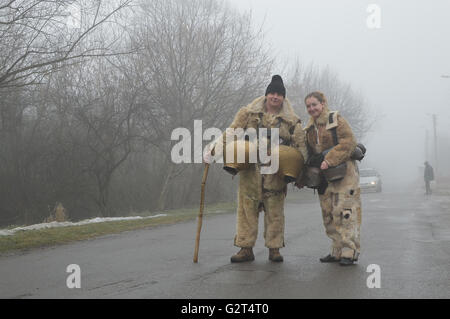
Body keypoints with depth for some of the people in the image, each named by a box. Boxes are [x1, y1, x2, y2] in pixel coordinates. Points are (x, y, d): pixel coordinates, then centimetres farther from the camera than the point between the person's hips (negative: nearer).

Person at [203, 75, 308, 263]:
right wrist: (215, 148, -5)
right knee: (247, 209, 1)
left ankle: (274, 248, 14)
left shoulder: (291, 121, 7)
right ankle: (246, 249, 7)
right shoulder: (249, 113, 7)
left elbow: (300, 146, 7)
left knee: (275, 211, 4)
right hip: (250, 171, 0)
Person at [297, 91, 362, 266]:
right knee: (328, 214, 7)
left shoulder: (337, 120, -5)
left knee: (344, 212, -11)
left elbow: (348, 143, -16)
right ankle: (337, 251, 13)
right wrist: (301, 176, 16)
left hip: (343, 172, -7)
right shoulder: (309, 127, 16)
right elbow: (308, 153, 22)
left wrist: (329, 160, -23)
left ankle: (349, 252, -8)